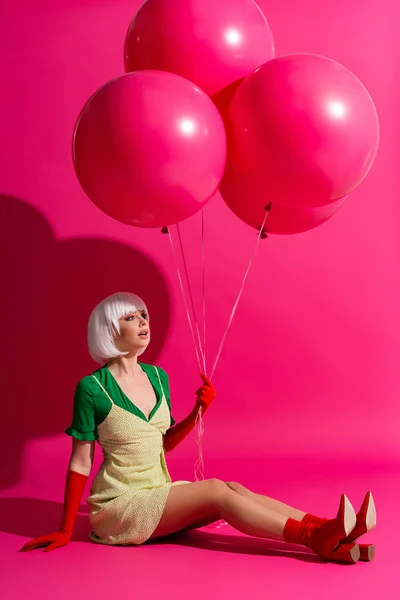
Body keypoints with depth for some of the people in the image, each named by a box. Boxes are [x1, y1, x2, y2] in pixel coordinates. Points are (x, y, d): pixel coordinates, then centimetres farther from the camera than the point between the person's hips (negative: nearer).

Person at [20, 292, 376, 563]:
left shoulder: (157, 376, 7)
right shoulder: (92, 388, -13)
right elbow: (80, 462, -9)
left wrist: (199, 411, -1)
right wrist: (66, 532, -7)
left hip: (159, 492, 6)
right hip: (118, 505, -6)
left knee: (234, 490, -18)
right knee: (217, 491, -23)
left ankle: (329, 540, -26)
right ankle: (315, 538, -26)